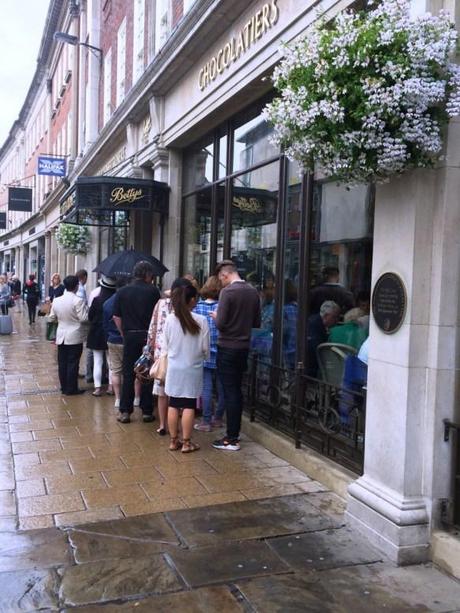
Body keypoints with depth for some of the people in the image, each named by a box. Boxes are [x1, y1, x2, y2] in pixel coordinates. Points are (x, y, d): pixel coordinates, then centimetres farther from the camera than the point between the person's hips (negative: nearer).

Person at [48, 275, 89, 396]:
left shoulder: (56, 300, 2)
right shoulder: (78, 301, -16)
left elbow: (51, 318, 9)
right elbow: (84, 318, -18)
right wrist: (86, 308, -1)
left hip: (61, 336, 5)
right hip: (75, 337, -5)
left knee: (62, 362, 11)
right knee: (73, 363, 1)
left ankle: (64, 387, 19)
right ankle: (71, 389, 6)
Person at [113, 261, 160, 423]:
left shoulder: (122, 291, 2)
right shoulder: (153, 290, -5)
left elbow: (116, 317, 2)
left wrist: (124, 334, 11)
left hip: (130, 336, 2)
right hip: (148, 336, -2)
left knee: (128, 375, 8)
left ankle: (125, 411, 9)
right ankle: (147, 411, 12)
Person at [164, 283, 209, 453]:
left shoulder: (170, 319, -6)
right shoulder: (201, 320, -13)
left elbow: (165, 345, 3)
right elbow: (205, 347, -6)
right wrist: (204, 357, 15)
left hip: (174, 368, 3)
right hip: (192, 369, -3)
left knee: (173, 405, 10)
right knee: (189, 406, 4)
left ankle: (173, 441, 19)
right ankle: (187, 443, 11)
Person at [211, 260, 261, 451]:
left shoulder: (227, 292, -15)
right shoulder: (253, 292, 5)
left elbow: (220, 324, -18)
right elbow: (257, 323, 10)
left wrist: (216, 316, 2)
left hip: (227, 348, -7)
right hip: (244, 347, 7)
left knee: (230, 392, -2)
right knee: (237, 390, 15)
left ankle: (232, 439, 3)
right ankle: (235, 432, 23)